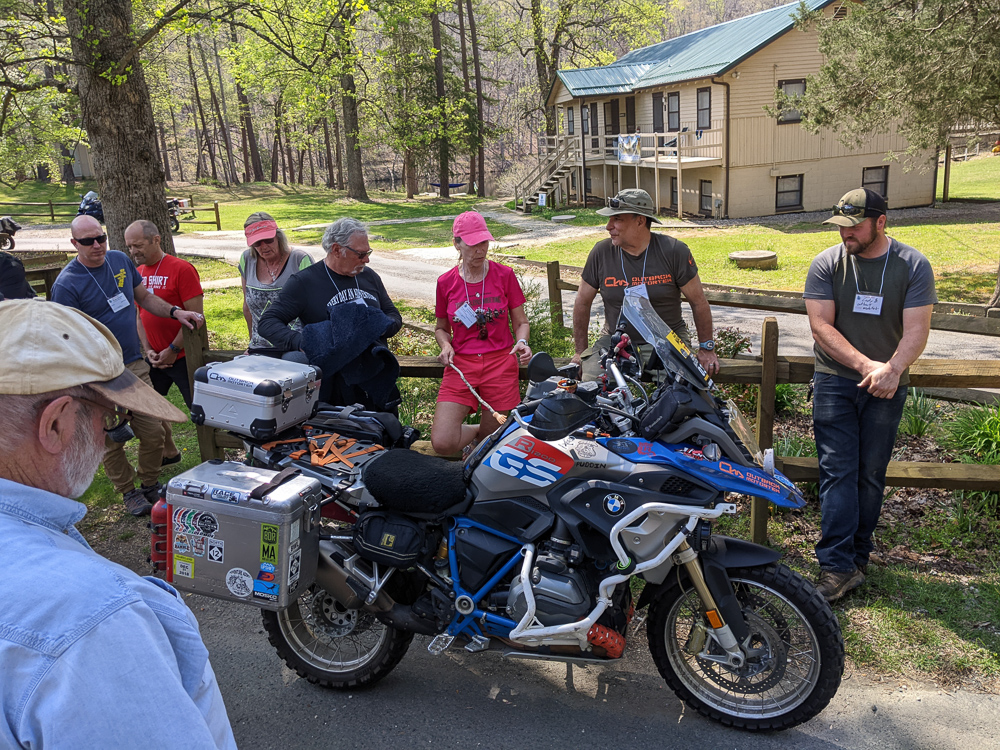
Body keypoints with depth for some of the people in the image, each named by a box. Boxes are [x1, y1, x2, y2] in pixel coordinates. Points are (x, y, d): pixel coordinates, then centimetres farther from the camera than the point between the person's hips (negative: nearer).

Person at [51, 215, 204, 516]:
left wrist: (175, 312, 3)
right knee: (112, 440, 7)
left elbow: (144, 297, 18)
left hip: (135, 364, 5)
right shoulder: (67, 284, -14)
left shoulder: (120, 260, 4)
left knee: (154, 432, 6)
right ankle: (129, 491, 27)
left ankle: (150, 485, 27)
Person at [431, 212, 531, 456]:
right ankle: (477, 432, 20)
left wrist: (521, 342, -15)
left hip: (500, 363, -1)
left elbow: (521, 322, 7)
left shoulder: (504, 275, 2)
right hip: (461, 364, 1)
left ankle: (482, 435, 40)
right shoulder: (446, 282, 4)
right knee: (442, 443, -13)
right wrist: (445, 345, -5)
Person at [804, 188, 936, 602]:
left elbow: (916, 330, -8)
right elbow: (821, 326, -9)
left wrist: (891, 370, -26)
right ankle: (838, 566, -8)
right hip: (836, 381, -1)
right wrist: (866, 365, -20)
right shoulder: (826, 264, -2)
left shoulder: (913, 265, -1)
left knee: (871, 474, 7)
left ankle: (857, 555, 19)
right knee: (838, 471, -7)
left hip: (887, 386, 1)